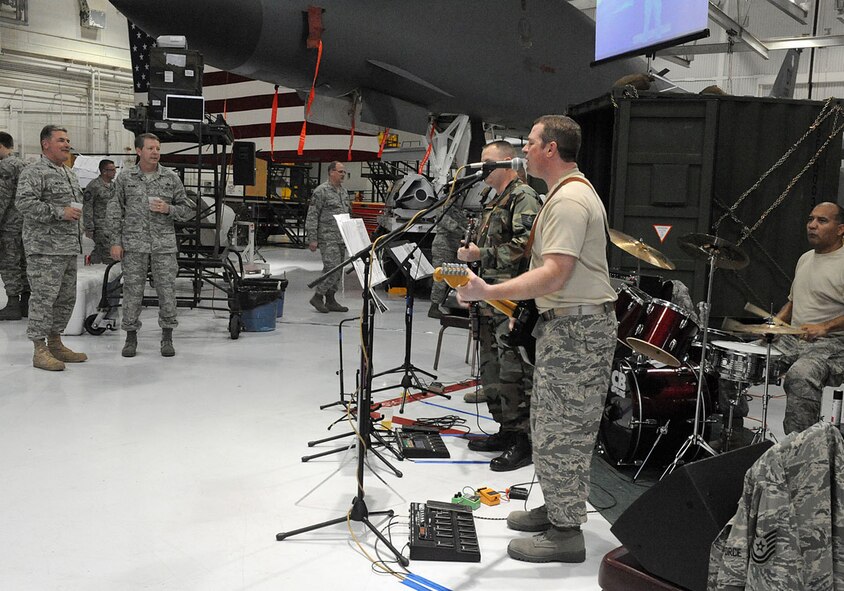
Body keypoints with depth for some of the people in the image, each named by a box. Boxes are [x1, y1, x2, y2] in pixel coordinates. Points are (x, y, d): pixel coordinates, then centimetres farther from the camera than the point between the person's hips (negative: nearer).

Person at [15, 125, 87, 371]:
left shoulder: (70, 174, 20)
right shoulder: (34, 173, -7)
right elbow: (24, 203, -20)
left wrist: (82, 240, 24)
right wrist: (59, 212, -21)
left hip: (68, 249, 9)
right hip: (45, 249, -9)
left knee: (66, 298, 12)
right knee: (44, 298, -7)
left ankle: (55, 343, 24)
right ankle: (40, 351, 0)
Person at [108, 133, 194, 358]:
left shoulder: (171, 178, 6)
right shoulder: (125, 178, 6)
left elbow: (188, 210, 10)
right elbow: (115, 212, 8)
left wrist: (168, 209, -9)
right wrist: (116, 241, 1)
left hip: (164, 244, 0)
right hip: (133, 244, 0)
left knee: (167, 289, 1)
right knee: (132, 290, 3)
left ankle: (167, 337, 13)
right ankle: (131, 337, 16)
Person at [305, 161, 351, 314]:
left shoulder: (344, 192, 17)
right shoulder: (321, 191, -8)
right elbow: (312, 216, -10)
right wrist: (312, 239, -15)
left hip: (341, 238, 8)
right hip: (327, 238, -8)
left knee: (337, 270, 9)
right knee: (333, 268, -14)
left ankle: (330, 300, 16)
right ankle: (318, 297, -1)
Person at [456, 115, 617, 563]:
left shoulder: (569, 200, -18)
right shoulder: (569, 193, 18)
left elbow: (555, 275, -28)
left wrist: (489, 292, -33)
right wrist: (515, 300, 21)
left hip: (577, 328, -11)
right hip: (565, 324, 11)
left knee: (561, 431, -4)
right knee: (549, 424, 18)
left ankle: (565, 533, 7)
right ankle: (555, 508, 31)